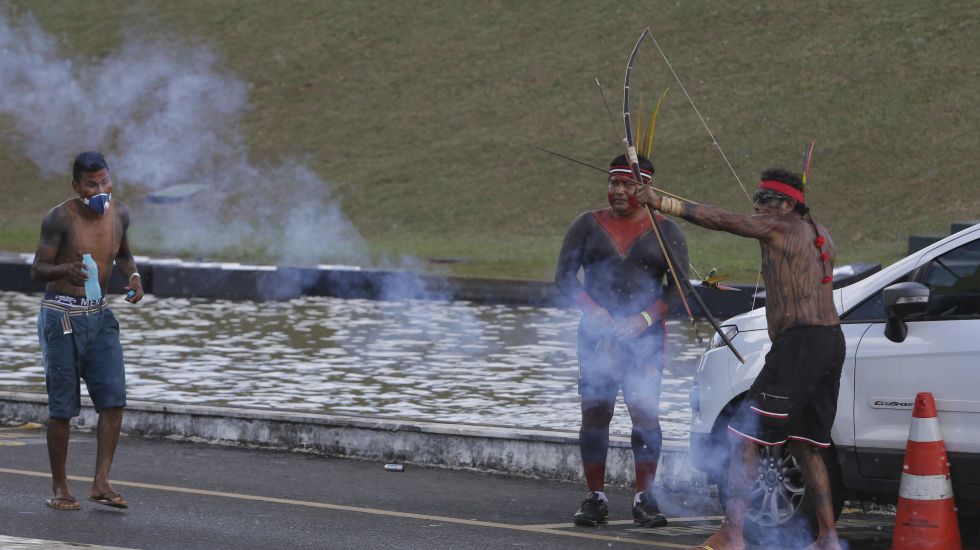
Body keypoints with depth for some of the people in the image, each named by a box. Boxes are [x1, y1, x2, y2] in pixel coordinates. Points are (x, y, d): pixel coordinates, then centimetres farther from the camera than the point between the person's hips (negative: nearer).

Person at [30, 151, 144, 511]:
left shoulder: (118, 214, 3)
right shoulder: (60, 218, -13)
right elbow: (37, 270, -13)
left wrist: (134, 275, 1)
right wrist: (65, 270, -34)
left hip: (99, 315, 5)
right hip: (61, 316, -5)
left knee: (114, 398, -8)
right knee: (62, 406, -1)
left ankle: (101, 483, -3)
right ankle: (59, 488, 10)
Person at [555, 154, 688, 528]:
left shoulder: (664, 231, 6)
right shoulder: (588, 225, 9)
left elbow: (679, 284, 1)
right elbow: (564, 275, 4)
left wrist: (645, 318, -12)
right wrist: (594, 311, -12)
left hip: (645, 334, -1)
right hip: (597, 333, 1)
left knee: (645, 413, -9)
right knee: (594, 414, -4)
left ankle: (644, 499, -3)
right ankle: (595, 498, 1)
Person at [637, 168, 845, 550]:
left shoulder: (779, 228, -5)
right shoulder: (818, 234, 20)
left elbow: (722, 220, -11)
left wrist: (662, 203, -12)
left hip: (799, 343, -9)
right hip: (832, 342, 9)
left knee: (744, 435, -8)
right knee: (804, 443, 17)